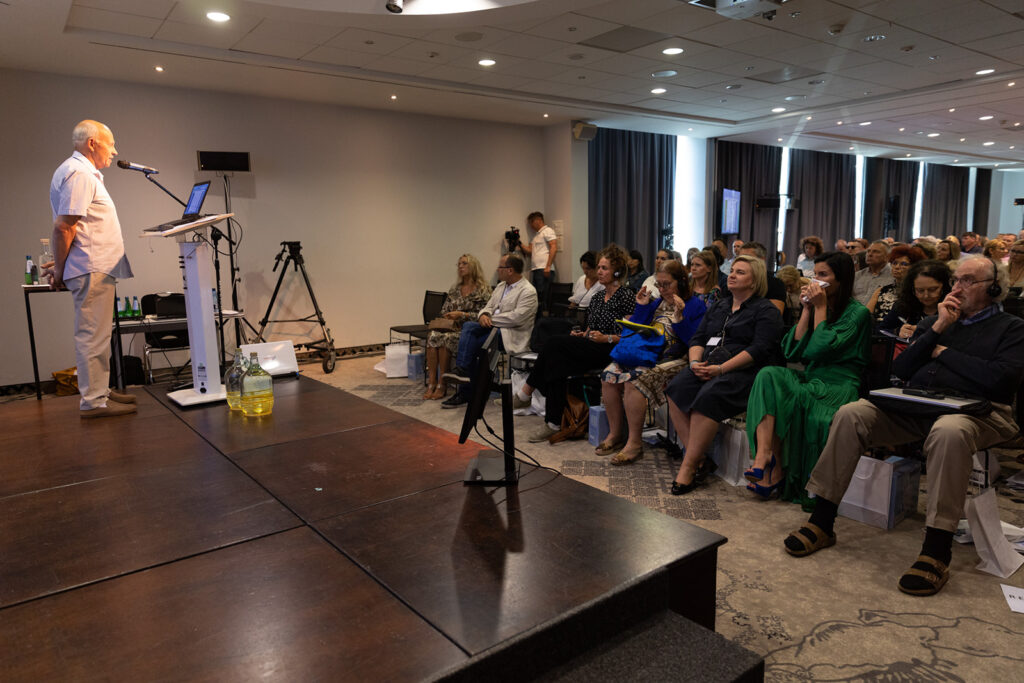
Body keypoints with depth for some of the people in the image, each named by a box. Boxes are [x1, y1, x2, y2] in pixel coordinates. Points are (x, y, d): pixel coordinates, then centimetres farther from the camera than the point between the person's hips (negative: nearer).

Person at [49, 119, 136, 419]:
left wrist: (61, 269, 19)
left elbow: (65, 225, 22)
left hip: (97, 268, 11)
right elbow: (63, 226, -20)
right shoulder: (78, 173, -13)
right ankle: (93, 401, -1)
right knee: (93, 336, -6)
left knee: (96, 335, 15)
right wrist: (59, 271, -15)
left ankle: (100, 390, 25)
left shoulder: (83, 172, 20)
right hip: (92, 270, -11)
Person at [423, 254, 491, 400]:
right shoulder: (454, 289, 19)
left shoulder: (483, 290, 0)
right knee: (433, 335, -27)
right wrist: (449, 318, -1)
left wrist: (462, 315, -16)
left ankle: (442, 385, -23)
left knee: (446, 338, -32)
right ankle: (431, 382, -28)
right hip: (452, 327, 5)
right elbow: (444, 311, 21)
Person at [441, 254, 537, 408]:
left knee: (470, 343, -24)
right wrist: (483, 315, -7)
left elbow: (517, 318, -20)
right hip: (493, 327, 8)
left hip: (512, 335, -8)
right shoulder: (501, 286, 19)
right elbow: (488, 307, 18)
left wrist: (491, 319, -14)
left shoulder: (528, 291, -9)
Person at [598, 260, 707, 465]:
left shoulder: (695, 305, 2)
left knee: (634, 379, -32)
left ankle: (634, 442, -23)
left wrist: (679, 317, -17)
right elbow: (634, 331, 19)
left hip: (673, 360, -7)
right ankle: (615, 434, -8)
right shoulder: (657, 303, 21)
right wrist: (641, 307, 10)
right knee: (609, 374, -17)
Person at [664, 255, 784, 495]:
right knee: (676, 388, -24)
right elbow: (697, 339, 19)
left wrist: (721, 368, -20)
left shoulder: (766, 311, 3)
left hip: (742, 371, -6)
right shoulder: (719, 307, 25)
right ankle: (698, 460, -23)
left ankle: (688, 466, -30)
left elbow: (759, 350, -11)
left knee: (709, 395, -35)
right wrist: (695, 362, -4)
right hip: (707, 367, 6)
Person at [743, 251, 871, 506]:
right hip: (809, 378, 6)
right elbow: (792, 351, 6)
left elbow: (821, 349, -17)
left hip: (839, 387, -5)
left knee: (788, 397, -31)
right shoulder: (817, 306, 16)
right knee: (768, 375, -25)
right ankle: (765, 460, -36)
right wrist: (807, 309, 2)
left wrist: (821, 308, -9)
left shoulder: (857, 313, -3)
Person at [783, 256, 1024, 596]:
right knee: (850, 414, -20)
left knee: (949, 431, -40)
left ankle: (936, 553, -33)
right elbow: (900, 370, 11)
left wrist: (943, 352, 2)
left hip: (975, 412, -4)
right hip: (913, 407, 4)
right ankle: (822, 522, -17)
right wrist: (937, 330, 3)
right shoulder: (933, 321, 24)